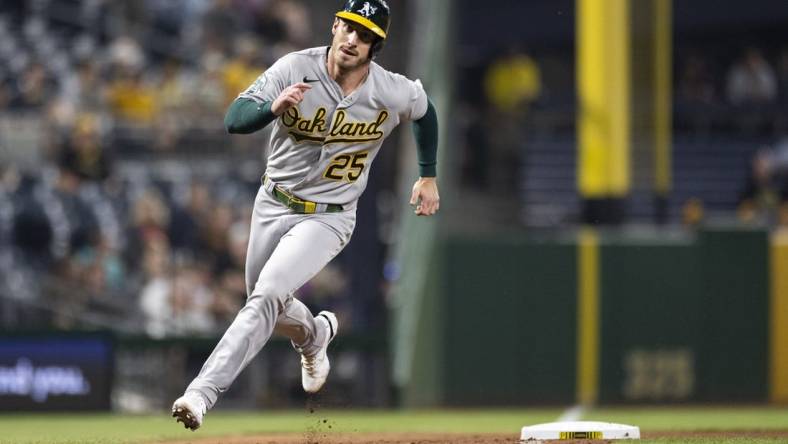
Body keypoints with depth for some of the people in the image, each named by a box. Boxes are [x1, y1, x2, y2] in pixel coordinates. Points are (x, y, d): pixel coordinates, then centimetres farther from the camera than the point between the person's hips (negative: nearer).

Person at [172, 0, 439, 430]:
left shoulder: (394, 94, -16)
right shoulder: (295, 69, -19)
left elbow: (425, 109, 9)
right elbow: (234, 119, -28)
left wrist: (428, 176, 14)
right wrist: (273, 108, -48)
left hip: (327, 218, -3)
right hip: (272, 205, 3)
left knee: (267, 296, -23)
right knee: (264, 304, 19)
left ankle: (202, 392, -28)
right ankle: (314, 335, 55)